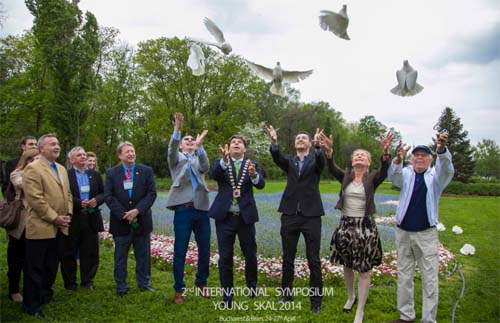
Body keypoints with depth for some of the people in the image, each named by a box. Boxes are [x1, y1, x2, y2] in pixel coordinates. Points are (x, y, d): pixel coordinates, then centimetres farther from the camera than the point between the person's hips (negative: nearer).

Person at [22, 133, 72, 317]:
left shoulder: (62, 169, 15)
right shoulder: (33, 168, -11)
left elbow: (67, 194, 18)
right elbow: (35, 198, -19)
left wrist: (68, 215, 3)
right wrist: (54, 218, -18)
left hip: (59, 227, 8)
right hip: (41, 228, -8)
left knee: (52, 266, 17)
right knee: (35, 269, 3)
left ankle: (46, 296, 32)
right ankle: (31, 305, 14)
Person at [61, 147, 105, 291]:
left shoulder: (95, 175, 11)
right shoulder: (66, 175, -3)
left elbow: (103, 193, 11)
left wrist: (96, 200, -9)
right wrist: (79, 203, -18)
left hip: (91, 218, 4)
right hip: (73, 219, -3)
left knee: (90, 252, 8)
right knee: (69, 253, 7)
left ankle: (87, 281, 21)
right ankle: (70, 283, 21)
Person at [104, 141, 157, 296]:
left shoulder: (146, 171, 2)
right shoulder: (111, 173, 2)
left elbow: (152, 193, -5)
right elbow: (108, 196, -5)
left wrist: (137, 210, -16)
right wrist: (123, 214, -15)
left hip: (142, 220, 1)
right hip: (121, 221, 0)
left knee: (143, 255, 11)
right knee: (120, 257, 10)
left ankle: (144, 283, 26)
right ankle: (121, 287, 22)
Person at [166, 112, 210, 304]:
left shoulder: (199, 158, 17)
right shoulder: (177, 158, 11)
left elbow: (205, 168, -6)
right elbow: (171, 150, -12)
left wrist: (200, 146, -19)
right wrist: (177, 129, -28)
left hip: (202, 209, 3)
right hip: (183, 210, -3)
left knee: (205, 250, 10)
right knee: (180, 252, 1)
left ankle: (201, 282, 30)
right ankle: (179, 289, 14)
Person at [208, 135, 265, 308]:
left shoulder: (252, 164, 5)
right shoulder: (221, 163, 5)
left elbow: (261, 184, -11)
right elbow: (214, 175, -17)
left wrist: (253, 174, -34)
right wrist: (224, 159, -34)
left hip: (246, 216, 1)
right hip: (225, 216, 0)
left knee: (250, 255, 10)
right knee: (225, 257, 3)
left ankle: (252, 286, 35)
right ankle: (227, 295, 16)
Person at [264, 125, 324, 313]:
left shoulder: (314, 161, 6)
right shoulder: (289, 162, 10)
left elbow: (321, 160, -18)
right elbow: (277, 158, -11)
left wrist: (318, 145, -38)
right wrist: (274, 142, -30)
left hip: (311, 215, -2)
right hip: (290, 215, 2)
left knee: (313, 260, 3)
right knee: (288, 259, 11)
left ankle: (316, 299, 15)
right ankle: (286, 294, 26)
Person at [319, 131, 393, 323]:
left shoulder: (372, 178, -3)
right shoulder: (345, 176, 2)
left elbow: (384, 171, -24)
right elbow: (332, 168, -16)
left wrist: (385, 152, -42)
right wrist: (328, 150, -34)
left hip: (365, 226, -3)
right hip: (345, 225, 3)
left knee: (364, 270, 3)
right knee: (347, 265, 17)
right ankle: (351, 297, 42)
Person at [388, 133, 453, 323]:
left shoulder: (435, 175, 2)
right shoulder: (406, 174, 4)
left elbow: (447, 169, -20)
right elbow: (394, 177, -18)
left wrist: (442, 149, -42)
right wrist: (398, 159, -40)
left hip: (427, 234, -1)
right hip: (403, 233, 2)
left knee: (430, 279, 2)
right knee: (404, 276, 11)